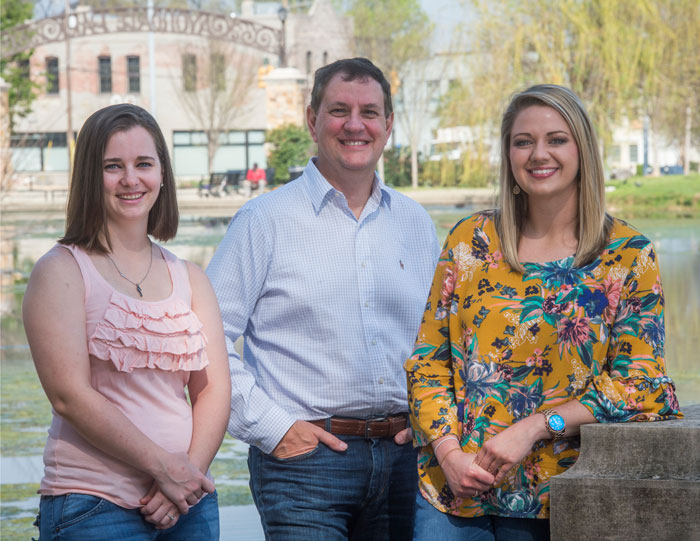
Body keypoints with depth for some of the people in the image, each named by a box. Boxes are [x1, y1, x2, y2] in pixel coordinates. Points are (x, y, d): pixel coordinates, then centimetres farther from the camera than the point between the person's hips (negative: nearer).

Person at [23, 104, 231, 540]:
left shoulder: (189, 278, 12)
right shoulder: (60, 271, -3)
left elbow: (215, 389, 6)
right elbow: (70, 395, -12)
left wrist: (190, 472, -10)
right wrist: (163, 466, -15)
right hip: (94, 505, -4)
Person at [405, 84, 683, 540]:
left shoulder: (628, 254, 0)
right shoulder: (469, 240, 6)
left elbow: (638, 382, -5)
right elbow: (427, 360, 6)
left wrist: (532, 429, -15)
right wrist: (449, 452, -9)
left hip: (558, 498, -1)